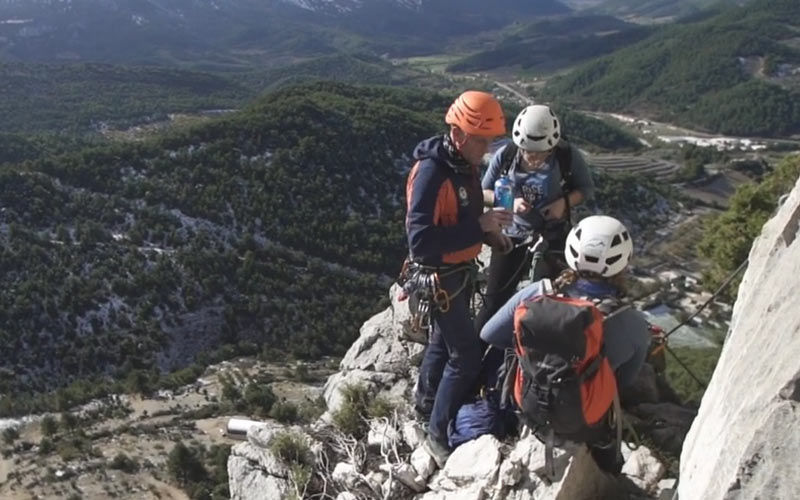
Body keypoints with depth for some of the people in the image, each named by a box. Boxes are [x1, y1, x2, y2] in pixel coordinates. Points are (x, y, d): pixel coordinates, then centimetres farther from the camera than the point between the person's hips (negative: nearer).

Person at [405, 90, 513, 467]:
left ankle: (427, 403, 47)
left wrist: (490, 234, -2)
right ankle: (440, 435, 12)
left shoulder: (464, 165, 0)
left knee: (444, 340, 24)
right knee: (466, 356, -4)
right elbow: (421, 240, -34)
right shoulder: (431, 173, -28)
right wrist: (480, 226, -34)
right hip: (439, 277, -9)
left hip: (459, 271, 9)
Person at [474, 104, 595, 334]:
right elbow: (484, 192, -3)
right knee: (495, 299, 6)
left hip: (552, 237, -1)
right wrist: (510, 202, -22)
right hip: (512, 236, 1)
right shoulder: (505, 155, -14)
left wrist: (564, 202, -22)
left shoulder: (568, 155, -16)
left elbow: (587, 188, -2)